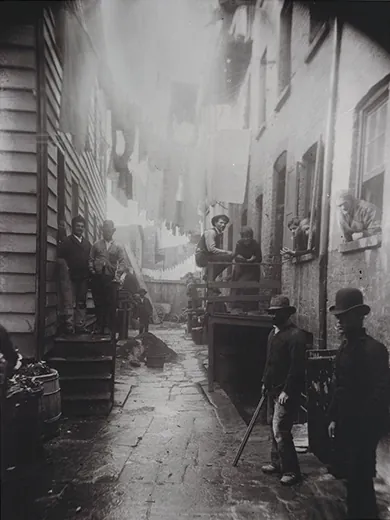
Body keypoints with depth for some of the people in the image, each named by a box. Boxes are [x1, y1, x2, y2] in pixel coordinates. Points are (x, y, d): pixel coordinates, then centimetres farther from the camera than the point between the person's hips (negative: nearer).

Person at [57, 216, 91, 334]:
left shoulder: (87, 243, 17)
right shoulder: (66, 241, 2)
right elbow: (61, 259, -4)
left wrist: (89, 274, 5)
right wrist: (66, 270, -15)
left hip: (84, 278, 5)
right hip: (71, 278, -5)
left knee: (82, 304, 8)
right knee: (70, 304, -6)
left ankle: (80, 327, 14)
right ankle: (69, 328, -1)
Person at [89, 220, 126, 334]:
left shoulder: (118, 247, 11)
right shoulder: (96, 245, 15)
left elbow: (122, 263, 2)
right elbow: (91, 259, 12)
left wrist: (117, 275, -9)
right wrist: (92, 270, -2)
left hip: (111, 278, -1)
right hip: (98, 278, 1)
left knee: (111, 304, -4)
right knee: (98, 303, 3)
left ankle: (111, 328, 3)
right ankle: (99, 328, 11)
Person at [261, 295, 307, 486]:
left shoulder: (296, 335, -18)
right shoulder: (273, 333, 10)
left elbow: (297, 367, -21)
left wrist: (286, 391, -21)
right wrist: (265, 382, 16)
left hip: (286, 392, -9)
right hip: (272, 389, 9)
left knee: (280, 430, -6)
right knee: (274, 428, 17)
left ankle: (291, 471, 8)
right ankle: (277, 463, 32)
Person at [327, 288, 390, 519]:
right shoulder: (345, 347, 8)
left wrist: (363, 423, -19)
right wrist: (334, 418, 13)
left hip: (364, 426, -8)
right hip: (346, 423, 8)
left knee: (359, 476, 2)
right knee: (348, 472, 17)